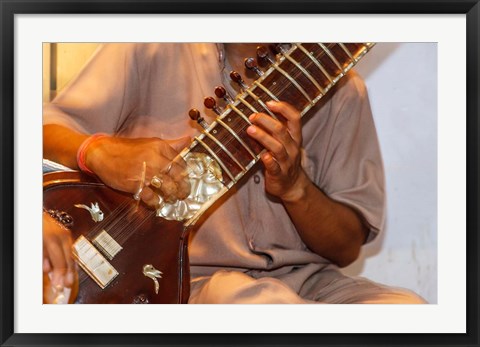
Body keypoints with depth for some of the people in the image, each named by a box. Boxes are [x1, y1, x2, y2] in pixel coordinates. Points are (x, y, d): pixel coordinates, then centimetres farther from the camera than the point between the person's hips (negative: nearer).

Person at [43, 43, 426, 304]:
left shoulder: (339, 86, 7)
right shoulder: (153, 48, 2)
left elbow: (349, 246, 7)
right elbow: (50, 128, 1)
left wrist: (294, 185, -14)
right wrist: (102, 153, -22)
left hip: (308, 278, 3)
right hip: (190, 278, -2)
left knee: (409, 305, -26)